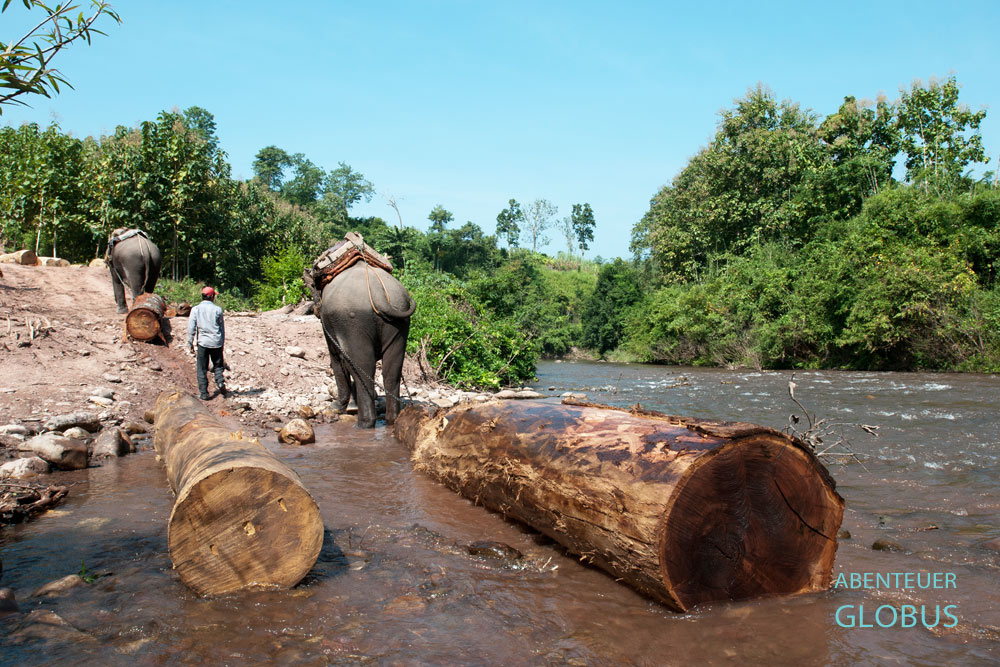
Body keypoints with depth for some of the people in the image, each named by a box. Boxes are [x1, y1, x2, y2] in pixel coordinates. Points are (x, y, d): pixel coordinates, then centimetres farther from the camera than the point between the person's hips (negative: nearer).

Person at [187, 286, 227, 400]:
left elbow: (191, 327, -2)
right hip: (216, 342, 0)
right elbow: (222, 328, 6)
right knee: (218, 365, 14)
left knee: (202, 369, 7)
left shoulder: (195, 309, -1)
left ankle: (204, 393, 6)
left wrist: (190, 343, 6)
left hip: (203, 342, 0)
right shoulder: (217, 309, 0)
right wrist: (222, 343, 15)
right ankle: (220, 381, -11)